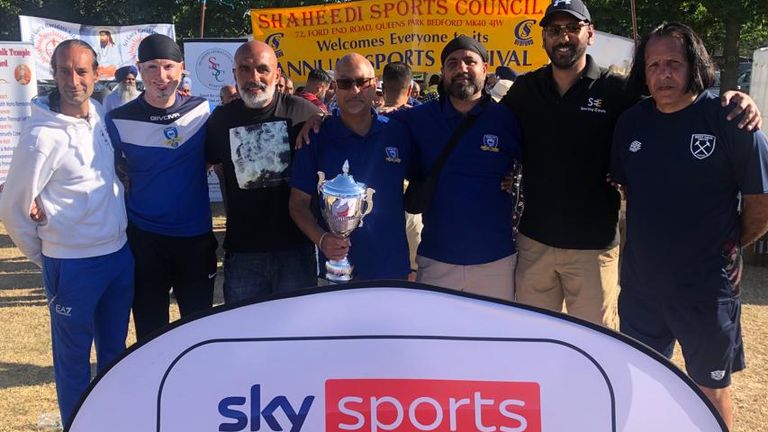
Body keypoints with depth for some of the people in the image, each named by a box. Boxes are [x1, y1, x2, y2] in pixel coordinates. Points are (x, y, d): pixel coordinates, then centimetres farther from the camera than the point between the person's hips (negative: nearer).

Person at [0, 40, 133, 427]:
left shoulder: (101, 114, 2)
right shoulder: (42, 135, -16)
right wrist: (44, 256, -1)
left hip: (120, 254, 6)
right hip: (73, 265, -6)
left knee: (115, 350, 19)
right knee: (73, 356, 9)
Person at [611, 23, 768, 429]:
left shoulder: (729, 120, -13)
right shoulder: (630, 122, 1)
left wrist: (729, 247, 3)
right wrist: (651, 241, 8)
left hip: (708, 288, -4)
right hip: (640, 285, 4)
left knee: (711, 389, 14)